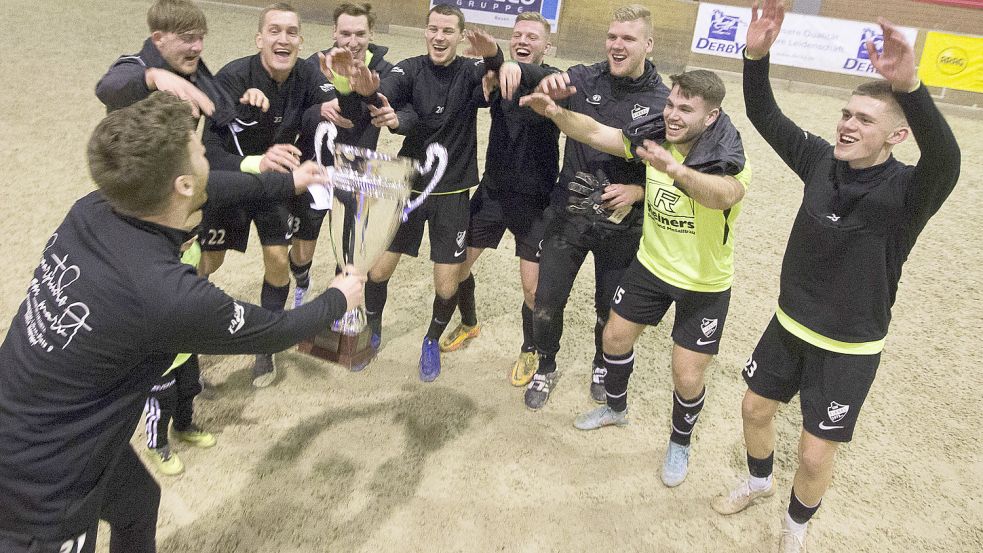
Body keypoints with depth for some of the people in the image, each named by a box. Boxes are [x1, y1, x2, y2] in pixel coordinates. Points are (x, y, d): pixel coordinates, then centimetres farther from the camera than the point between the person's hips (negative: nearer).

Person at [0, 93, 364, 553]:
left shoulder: (91, 209, -14)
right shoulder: (168, 295, -34)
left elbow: (215, 189, 5)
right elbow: (274, 332, -16)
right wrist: (339, 299, 3)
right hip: (40, 483, -7)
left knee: (138, 500, 28)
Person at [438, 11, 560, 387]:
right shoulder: (497, 77, 4)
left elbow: (549, 82, -35)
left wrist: (516, 68, -56)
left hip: (534, 200, -4)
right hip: (492, 191, 4)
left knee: (533, 288, -1)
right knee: (457, 264, 12)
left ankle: (530, 351, 25)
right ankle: (469, 324, 40)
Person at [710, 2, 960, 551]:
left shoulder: (907, 191, -23)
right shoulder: (822, 161, -9)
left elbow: (946, 161, -45)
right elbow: (765, 117, -11)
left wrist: (910, 86, -62)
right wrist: (757, 55, -29)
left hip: (849, 347, -4)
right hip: (789, 324, 5)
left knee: (815, 454, 5)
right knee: (756, 408, 19)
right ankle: (759, 480, 51)